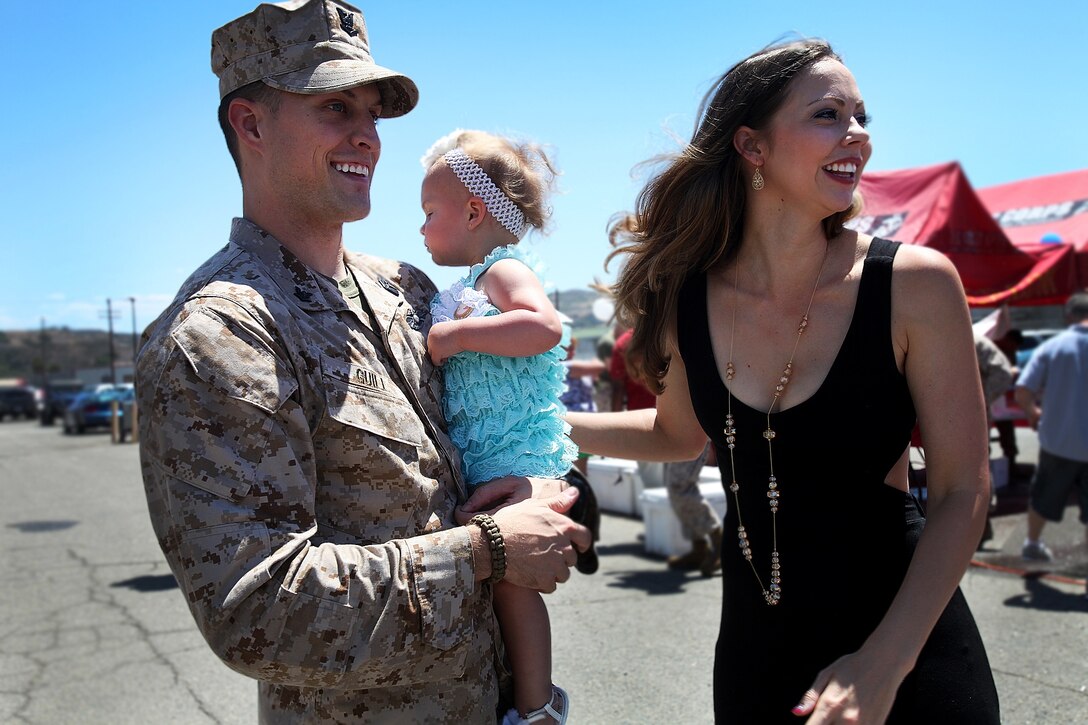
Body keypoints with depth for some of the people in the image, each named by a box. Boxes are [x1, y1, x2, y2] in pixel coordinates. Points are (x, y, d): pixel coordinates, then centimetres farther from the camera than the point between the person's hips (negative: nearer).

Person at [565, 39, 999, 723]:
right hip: (756, 641, 3)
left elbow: (962, 492, -12)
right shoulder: (685, 301, -8)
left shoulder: (914, 283, -16)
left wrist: (884, 663, -20)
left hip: (905, 642, -2)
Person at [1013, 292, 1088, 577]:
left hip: (1056, 441, 2)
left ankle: (1032, 544, 43)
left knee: (1043, 500, 23)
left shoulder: (1051, 347, -7)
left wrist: (1034, 412, 8)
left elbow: (1022, 393, -12)